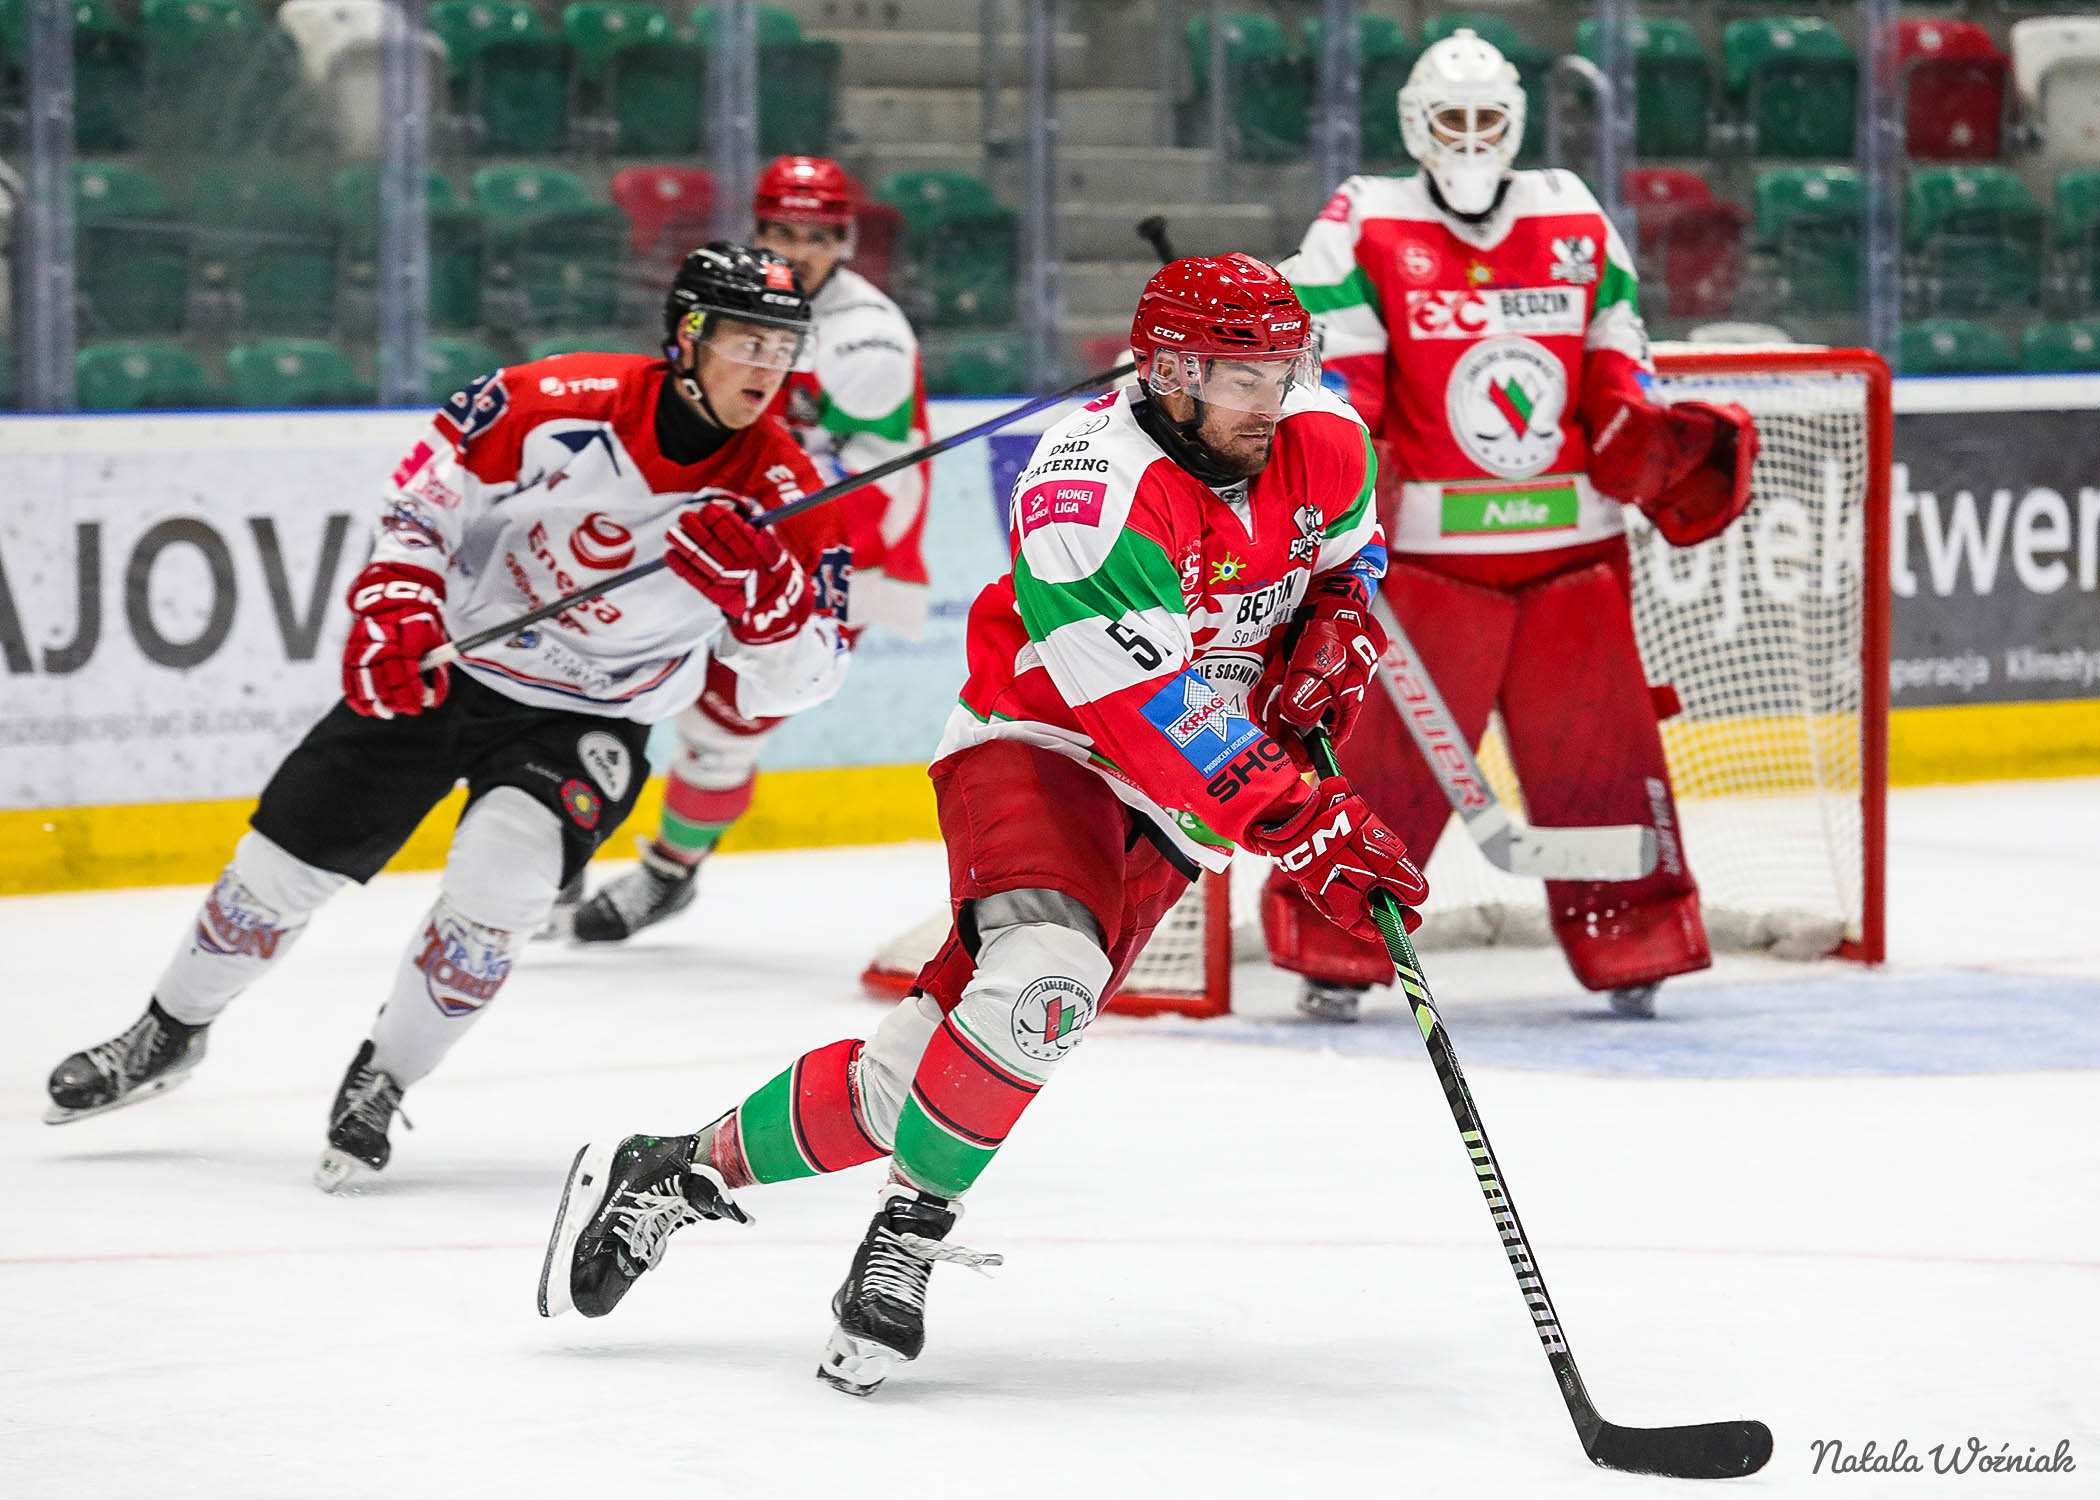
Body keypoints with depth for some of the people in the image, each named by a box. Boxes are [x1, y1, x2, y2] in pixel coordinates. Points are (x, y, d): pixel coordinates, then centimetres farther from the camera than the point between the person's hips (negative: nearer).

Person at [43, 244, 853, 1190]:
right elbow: (427, 488, -8)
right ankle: (171, 1032, 33)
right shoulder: (562, 403, -21)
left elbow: (793, 683, -16)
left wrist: (758, 588, -35)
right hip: (447, 661, 1)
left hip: (586, 717, -1)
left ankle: (381, 1084, -6)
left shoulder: (783, 493, -19)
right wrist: (394, 605, -21)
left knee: (504, 866, -28)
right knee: (284, 859, 5)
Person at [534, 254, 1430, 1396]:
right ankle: (907, 1235, -16)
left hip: (1170, 810, 6)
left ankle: (679, 1172, 14)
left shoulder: (1324, 446, -5)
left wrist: (1337, 632, -2)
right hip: (1040, 747, -6)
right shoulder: (1093, 489, -27)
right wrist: (1305, 828, -35)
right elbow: (1152, 720, -31)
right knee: (1046, 974, -34)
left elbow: (1349, 547, 20)